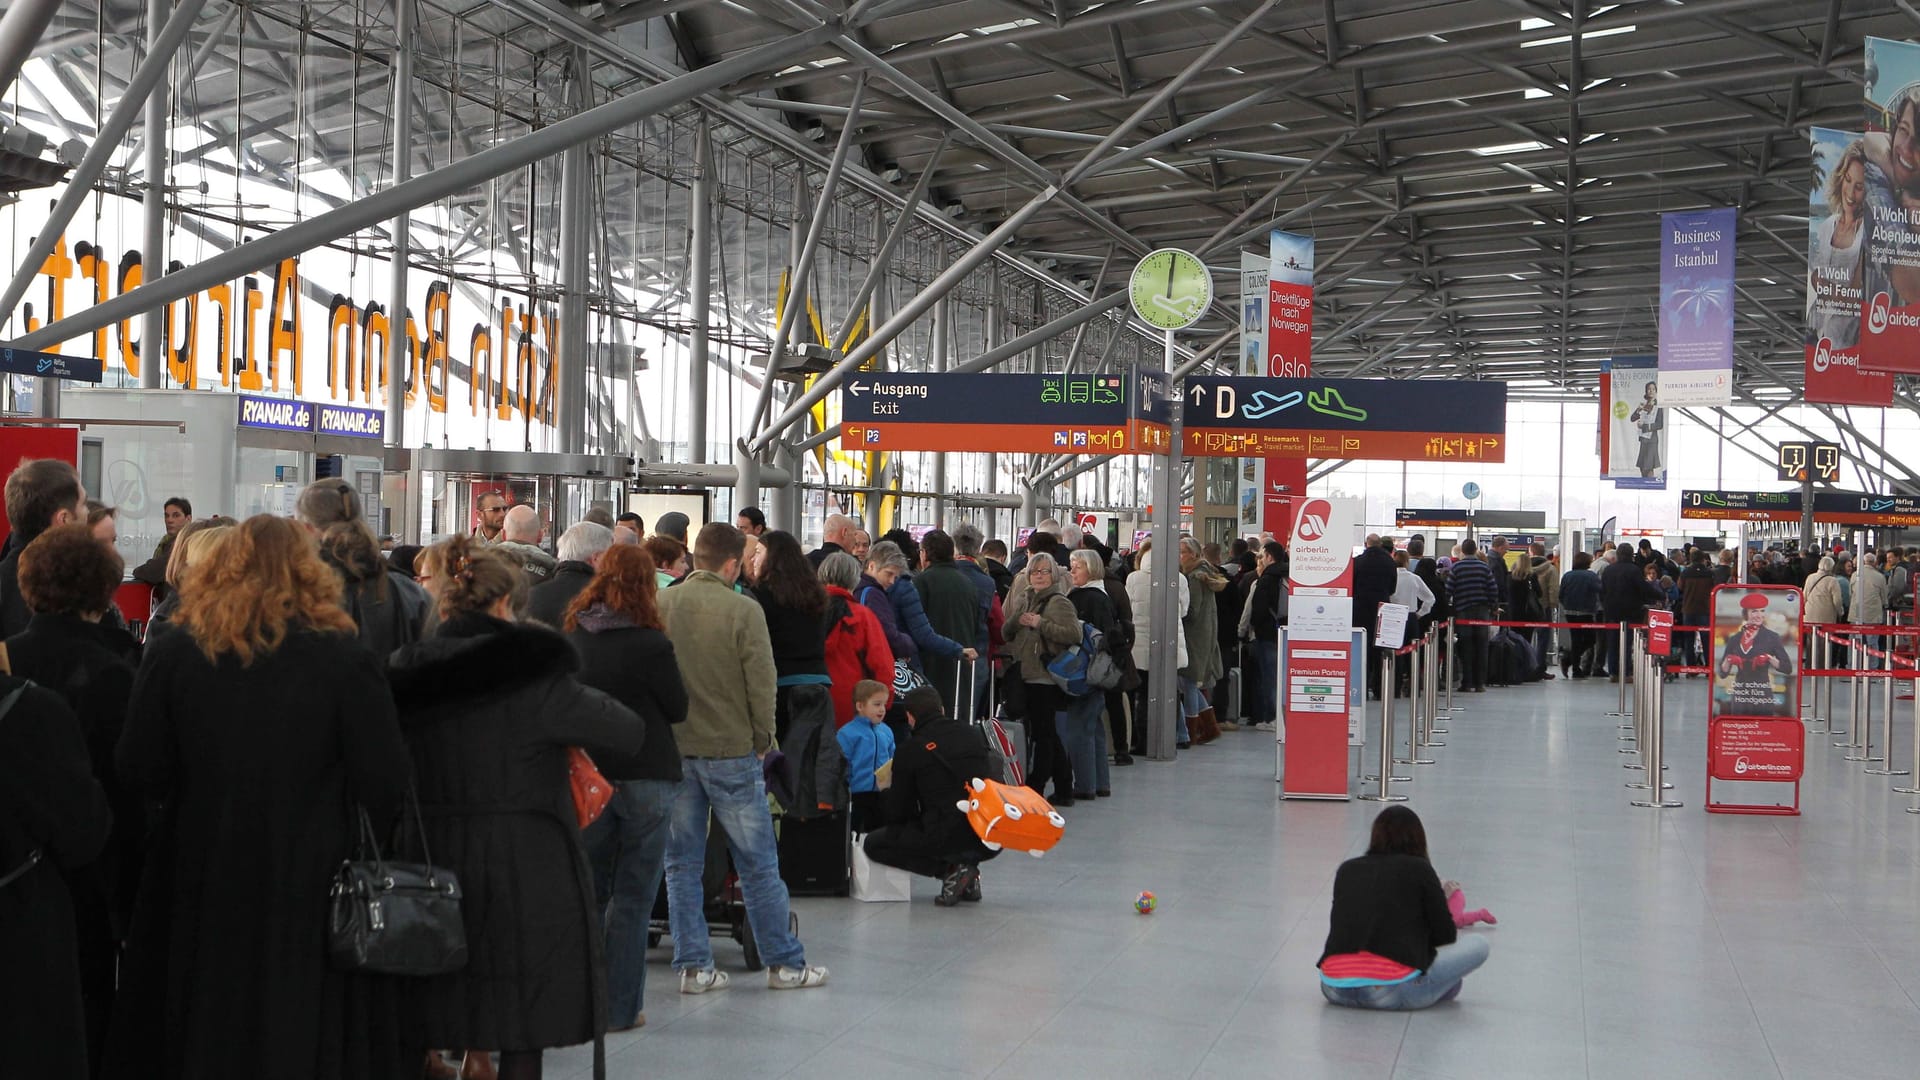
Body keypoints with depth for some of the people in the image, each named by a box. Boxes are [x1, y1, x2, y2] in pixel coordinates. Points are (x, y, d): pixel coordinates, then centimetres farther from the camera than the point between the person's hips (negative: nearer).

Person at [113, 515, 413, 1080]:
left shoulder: (171, 657, -6)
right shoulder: (345, 660, -12)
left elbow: (138, 776, -1)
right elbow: (385, 787, -11)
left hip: (202, 891, 2)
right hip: (312, 896, -2)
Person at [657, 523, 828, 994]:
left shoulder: (658, 605, -1)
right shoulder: (743, 611, -12)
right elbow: (761, 683, -11)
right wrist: (762, 740, 4)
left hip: (671, 750, 4)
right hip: (730, 750, -3)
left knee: (682, 863, 11)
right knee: (758, 865, 6)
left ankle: (693, 966, 12)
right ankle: (785, 963, 14)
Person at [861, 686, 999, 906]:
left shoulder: (910, 750, -3)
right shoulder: (971, 734, 10)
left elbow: (898, 811, 3)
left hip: (946, 838, -6)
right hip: (989, 842, 6)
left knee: (874, 844, 13)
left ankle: (949, 870, -1)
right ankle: (968, 868, 12)